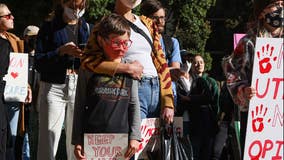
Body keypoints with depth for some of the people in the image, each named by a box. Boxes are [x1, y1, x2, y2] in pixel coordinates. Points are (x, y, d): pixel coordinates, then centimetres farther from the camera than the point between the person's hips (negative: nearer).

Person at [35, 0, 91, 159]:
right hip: (53, 88, -2)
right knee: (49, 139, -8)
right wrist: (62, 51, -16)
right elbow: (39, 62, -2)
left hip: (80, 88, 2)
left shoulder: (88, 28, 14)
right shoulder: (49, 27, 6)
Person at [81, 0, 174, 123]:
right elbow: (87, 61, -13)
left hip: (156, 90, 6)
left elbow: (160, 62, 15)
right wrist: (128, 68, -15)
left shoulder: (147, 23, 17)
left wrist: (168, 103, 7)